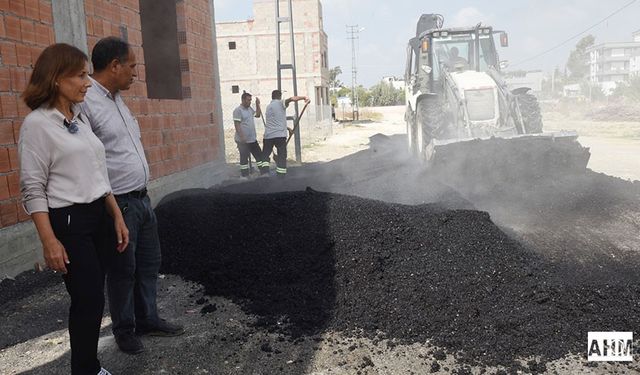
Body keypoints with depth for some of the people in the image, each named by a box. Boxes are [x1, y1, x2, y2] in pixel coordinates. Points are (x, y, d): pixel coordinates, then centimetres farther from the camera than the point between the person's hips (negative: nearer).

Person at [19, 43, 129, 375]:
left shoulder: (81, 119, 12)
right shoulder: (37, 123, -10)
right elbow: (32, 189, -12)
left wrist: (116, 216, 13)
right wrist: (49, 241, -16)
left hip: (99, 217, 7)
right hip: (68, 221, -7)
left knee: (91, 298, 12)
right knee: (89, 299, -2)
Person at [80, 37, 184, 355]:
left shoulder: (116, 100, 12)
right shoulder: (85, 101, -18)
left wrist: (142, 194, 18)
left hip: (142, 198, 9)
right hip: (118, 205, -9)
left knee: (149, 263, 18)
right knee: (123, 270, 7)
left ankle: (147, 320, 34)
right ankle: (124, 331, 26)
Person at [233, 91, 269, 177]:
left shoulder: (249, 108, 14)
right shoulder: (238, 110, -13)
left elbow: (258, 114, 26)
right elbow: (237, 125, -18)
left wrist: (257, 104, 12)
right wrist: (242, 137, -23)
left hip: (252, 139, 9)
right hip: (243, 141, -9)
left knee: (260, 155, 8)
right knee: (244, 158, 1)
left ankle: (265, 173, 13)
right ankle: (245, 176, 9)